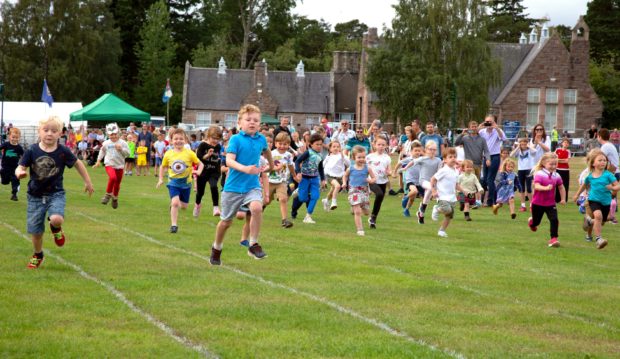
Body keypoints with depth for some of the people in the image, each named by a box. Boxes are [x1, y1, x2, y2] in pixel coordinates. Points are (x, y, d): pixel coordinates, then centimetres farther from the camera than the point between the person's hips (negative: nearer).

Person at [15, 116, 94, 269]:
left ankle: (56, 228, 9)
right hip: (35, 196, 1)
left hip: (56, 194, -1)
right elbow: (20, 167, -9)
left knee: (56, 219, -30)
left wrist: (88, 182, 12)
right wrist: (19, 172, -33)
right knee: (36, 231, 8)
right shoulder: (32, 151, -11)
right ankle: (38, 255, 38)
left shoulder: (63, 152, -11)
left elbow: (77, 164, 5)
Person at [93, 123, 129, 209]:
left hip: (119, 166, 2)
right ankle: (108, 194, -11)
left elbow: (127, 153, -4)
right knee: (113, 177, -30)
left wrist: (121, 149, -20)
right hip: (109, 165, -1)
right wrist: (98, 161, 19)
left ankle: (115, 198, 38)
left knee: (117, 183, 12)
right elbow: (102, 152, 20)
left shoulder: (122, 143, -2)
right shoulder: (106, 143, 3)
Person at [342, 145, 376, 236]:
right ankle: (359, 230, -3)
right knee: (357, 212, -9)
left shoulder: (367, 168, -3)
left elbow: (373, 178, 4)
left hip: (364, 191, 2)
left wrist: (371, 180, -18)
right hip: (354, 191, -2)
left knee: (366, 212, 11)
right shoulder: (350, 169, -2)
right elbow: (345, 176, 17)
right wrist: (344, 183, -1)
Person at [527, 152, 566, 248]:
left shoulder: (556, 176, -2)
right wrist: (546, 188, -46)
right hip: (538, 203, -3)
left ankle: (553, 238, -9)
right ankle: (531, 222, 53)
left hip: (550, 203, 3)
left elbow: (561, 187, 13)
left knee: (554, 219, -16)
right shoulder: (539, 174, -18)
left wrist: (563, 199, 9)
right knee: (536, 222, 15)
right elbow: (536, 186, -30)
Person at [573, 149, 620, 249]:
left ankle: (590, 221, 51)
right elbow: (584, 185, 19)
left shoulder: (608, 175, -9)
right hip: (594, 200, -1)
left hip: (606, 201, 2)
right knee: (598, 215, -30)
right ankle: (598, 239, -25)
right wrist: (577, 195, 27)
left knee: (601, 222, 16)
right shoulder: (590, 176, -2)